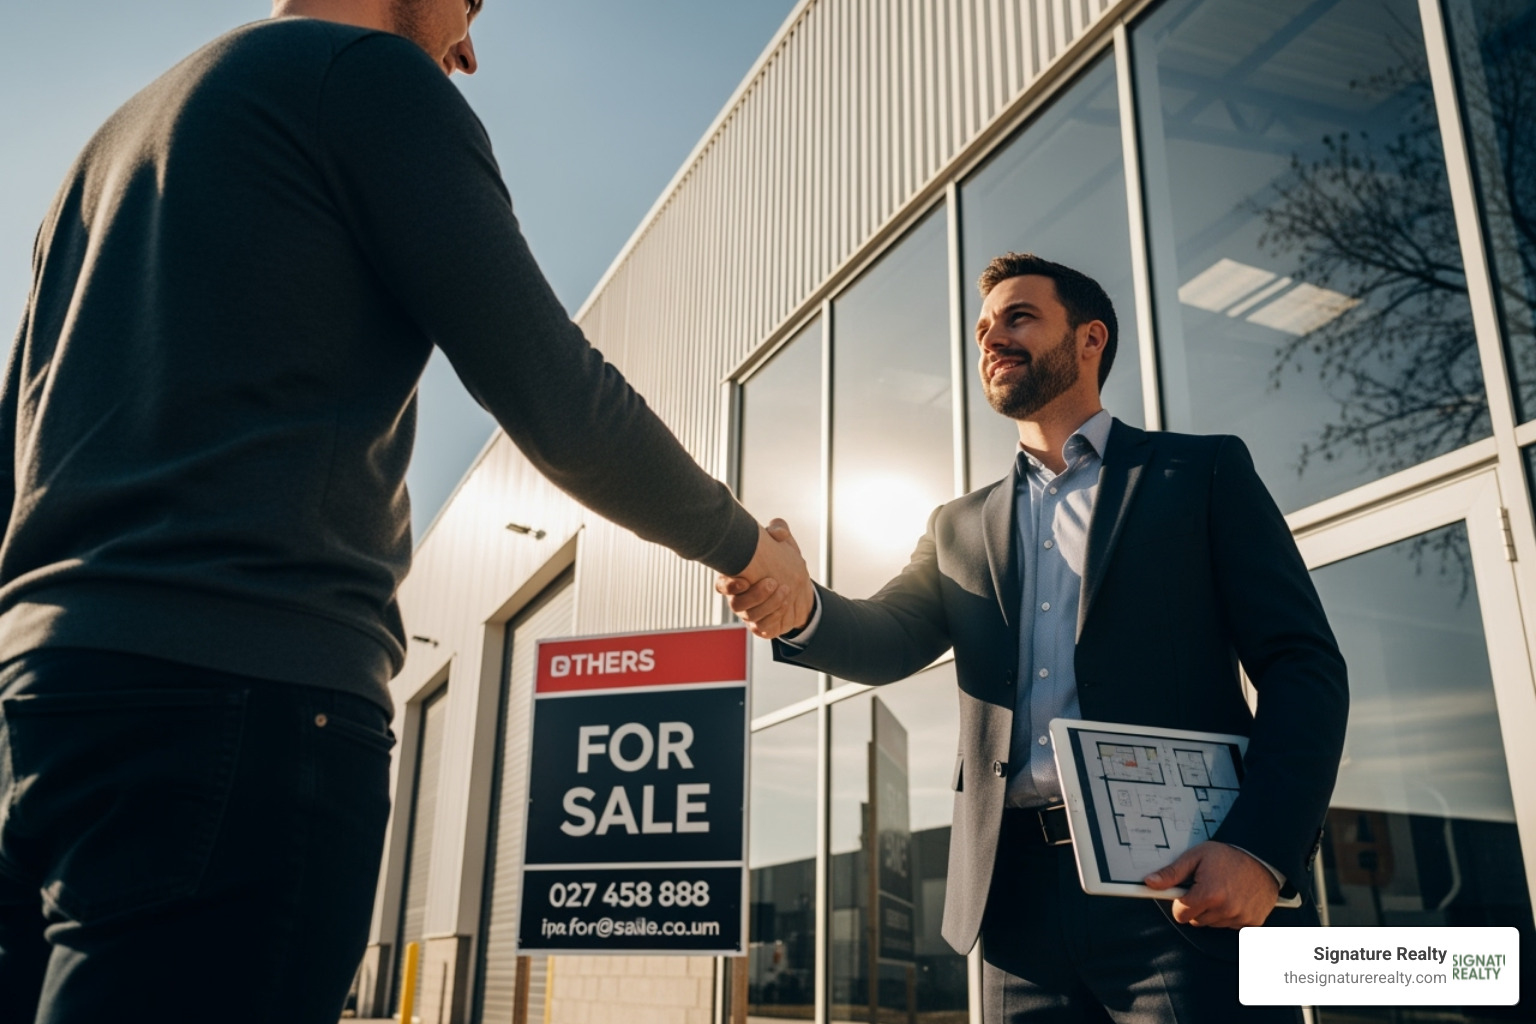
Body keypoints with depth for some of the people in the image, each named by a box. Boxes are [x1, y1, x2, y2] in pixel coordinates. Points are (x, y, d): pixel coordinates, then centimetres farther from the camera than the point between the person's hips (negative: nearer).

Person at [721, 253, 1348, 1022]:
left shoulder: (1203, 472, 7)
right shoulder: (961, 527, 19)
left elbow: (1302, 664, 0)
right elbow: (888, 640, 4)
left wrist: (1262, 850, -15)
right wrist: (800, 609, -18)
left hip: (1188, 884, -3)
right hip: (1020, 896, 4)